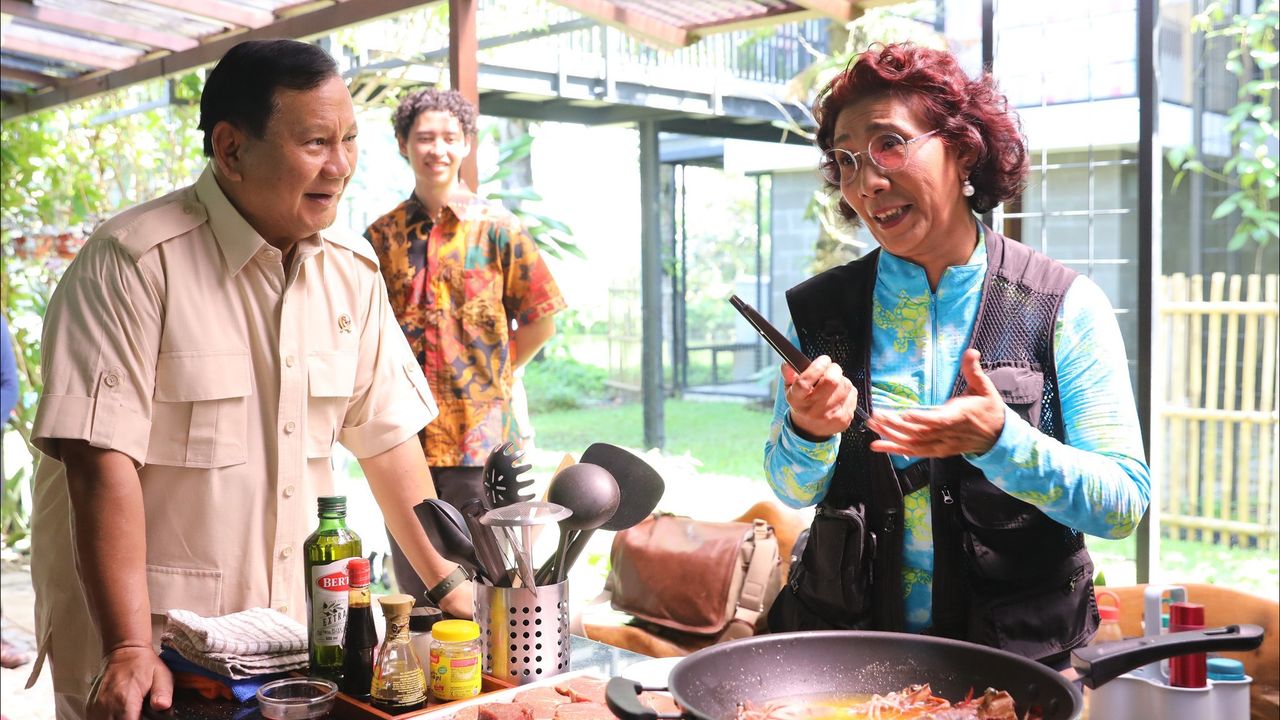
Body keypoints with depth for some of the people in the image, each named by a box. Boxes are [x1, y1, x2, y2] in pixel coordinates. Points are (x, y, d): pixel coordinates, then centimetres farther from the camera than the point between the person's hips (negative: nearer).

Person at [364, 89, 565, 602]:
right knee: (414, 593, 12)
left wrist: (491, 375, 1)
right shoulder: (382, 236, 8)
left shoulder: (497, 229, 0)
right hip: (404, 438, 3)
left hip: (483, 438, -3)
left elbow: (540, 320, 4)